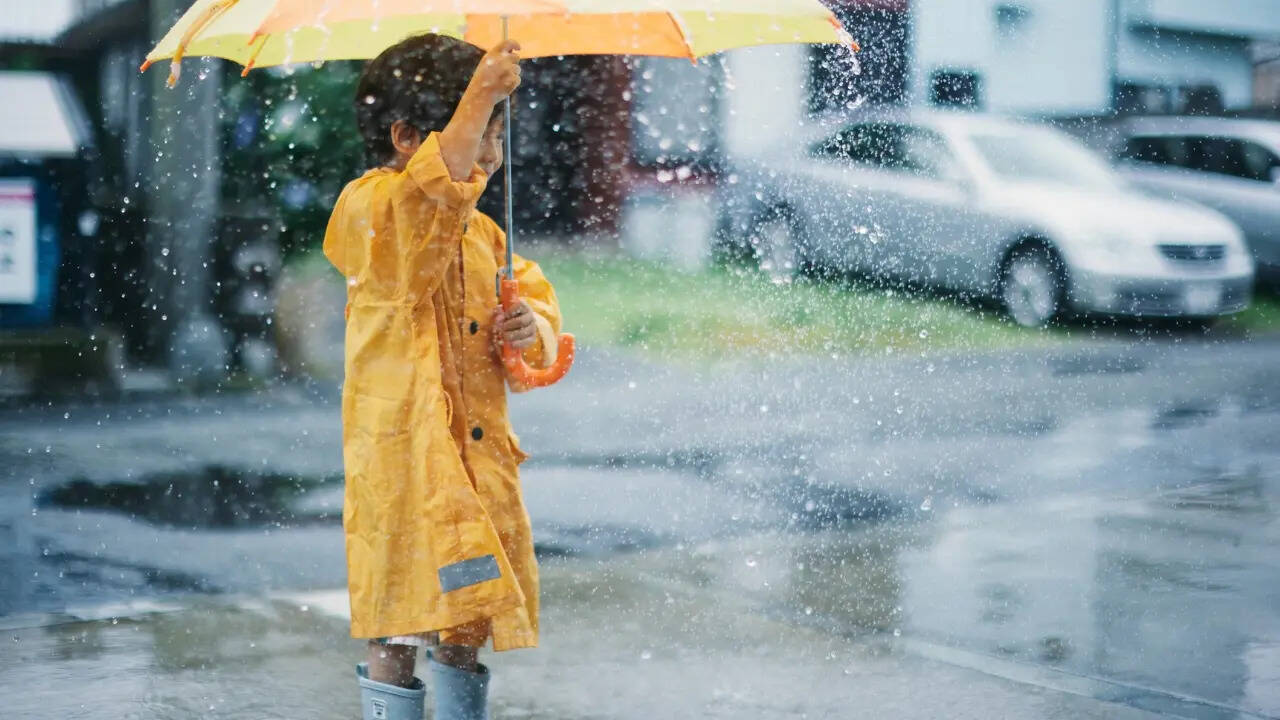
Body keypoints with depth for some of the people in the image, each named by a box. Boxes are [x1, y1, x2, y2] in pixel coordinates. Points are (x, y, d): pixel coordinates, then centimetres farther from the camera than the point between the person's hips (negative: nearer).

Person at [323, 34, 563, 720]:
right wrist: (479, 96, -37)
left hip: (482, 455, 7)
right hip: (401, 455, -7)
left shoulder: (485, 233, 15)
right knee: (396, 636, -2)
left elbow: (545, 339, 18)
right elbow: (428, 195, -31)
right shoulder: (368, 209, -7)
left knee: (464, 627, 13)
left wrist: (533, 329, -5)